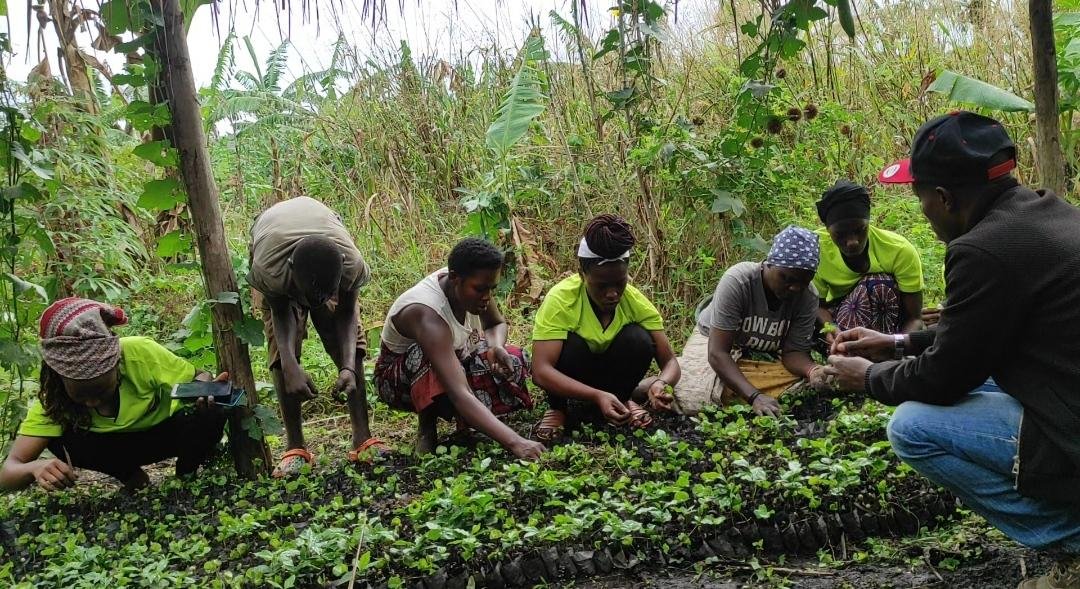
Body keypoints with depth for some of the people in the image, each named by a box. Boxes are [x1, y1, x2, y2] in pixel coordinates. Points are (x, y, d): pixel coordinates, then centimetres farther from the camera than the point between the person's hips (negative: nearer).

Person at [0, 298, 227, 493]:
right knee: (61, 442, -27)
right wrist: (36, 468, -54)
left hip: (169, 430, -2)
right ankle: (131, 477, 0)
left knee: (211, 415, -34)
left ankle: (186, 477, -4)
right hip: (119, 443, 2)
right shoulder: (53, 396, -27)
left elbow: (198, 378, -20)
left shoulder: (139, 354, -35)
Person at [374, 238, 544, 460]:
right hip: (398, 379, -7)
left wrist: (497, 347, -20)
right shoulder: (428, 315, -40)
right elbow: (460, 394, -50)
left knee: (515, 360, -14)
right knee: (431, 358, -40)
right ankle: (426, 428, -16)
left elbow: (497, 324, 5)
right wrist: (513, 442, -58)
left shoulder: (472, 285, -19)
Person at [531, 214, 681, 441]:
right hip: (569, 380, -2)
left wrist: (661, 384, -42)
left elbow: (670, 362, -17)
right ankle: (559, 408, -7)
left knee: (639, 340, -27)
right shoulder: (560, 299, -29)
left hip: (609, 371, 2)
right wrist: (597, 396, -50)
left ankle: (621, 399, -2)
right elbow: (540, 371, -37)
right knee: (570, 344, -34)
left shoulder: (636, 302, -19)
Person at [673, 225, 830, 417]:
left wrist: (813, 370, -38)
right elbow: (717, 353, -33)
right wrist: (754, 396, -45)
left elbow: (793, 352, -14)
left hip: (765, 357, 5)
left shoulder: (808, 297, -19)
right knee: (694, 397, -34)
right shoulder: (737, 281, -31)